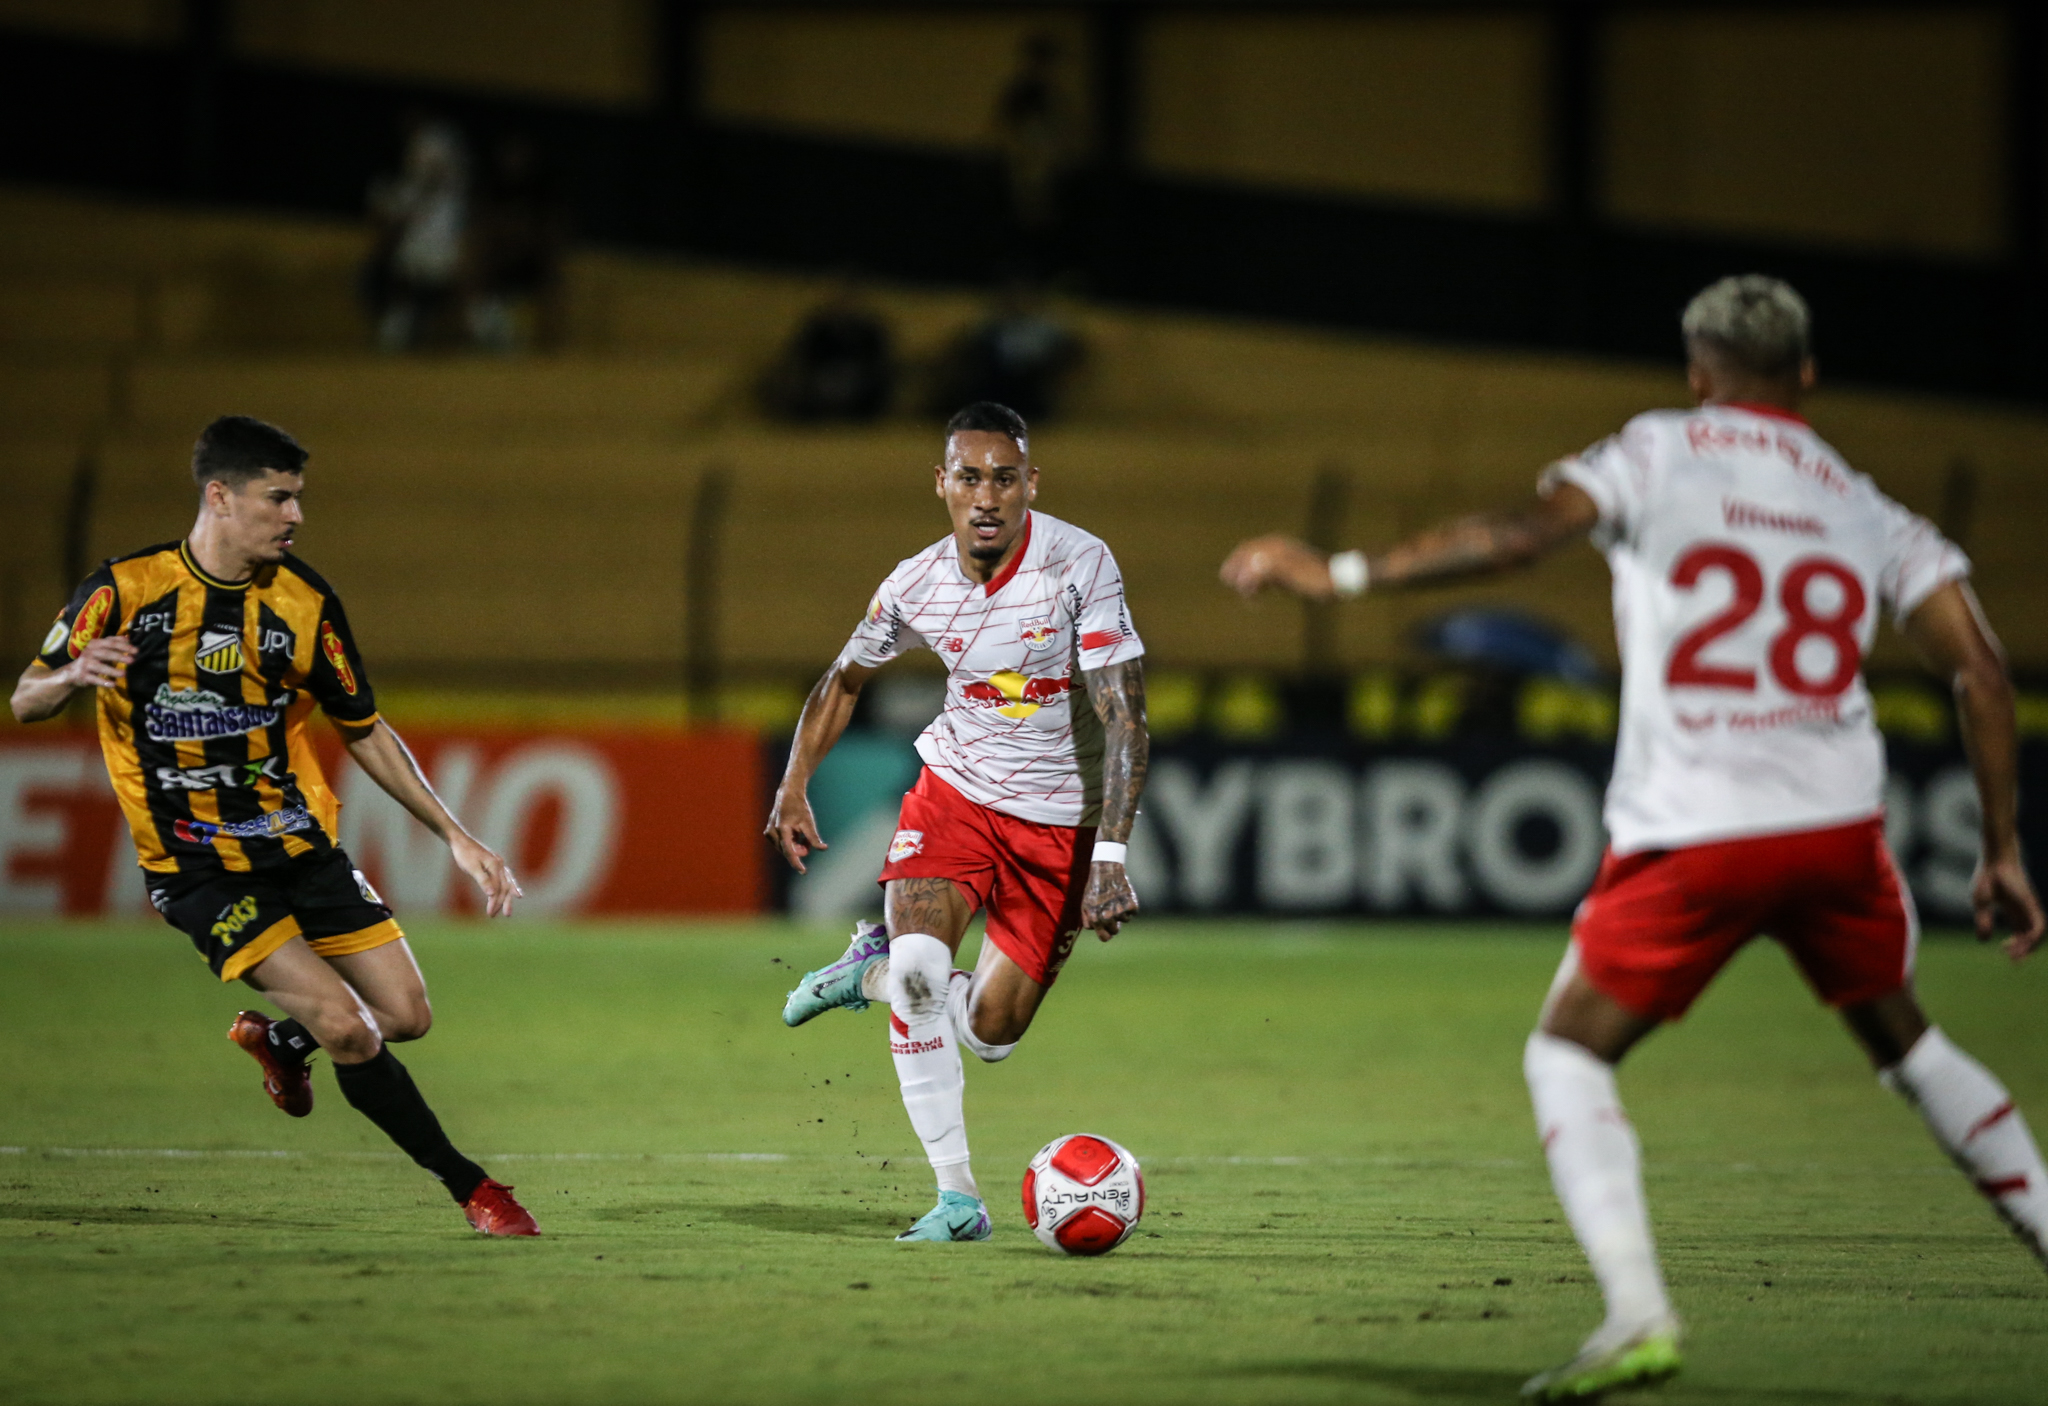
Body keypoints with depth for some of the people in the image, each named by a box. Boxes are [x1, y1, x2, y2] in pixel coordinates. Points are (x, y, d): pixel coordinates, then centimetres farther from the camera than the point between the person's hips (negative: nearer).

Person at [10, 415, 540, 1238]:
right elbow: (25, 702, -2)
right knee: (345, 1026, -18)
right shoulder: (125, 590, -11)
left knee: (406, 1015, -1)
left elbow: (364, 731, 11)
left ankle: (278, 1043, 32)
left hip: (302, 848, 5)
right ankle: (467, 1185, -2)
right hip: (197, 869, -5)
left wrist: (456, 837, 7)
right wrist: (72, 677, -26)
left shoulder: (304, 602, -1)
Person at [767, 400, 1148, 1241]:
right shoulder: (916, 587, -10)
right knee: (918, 966, -25)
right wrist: (793, 786, 4)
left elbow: (1124, 719, -22)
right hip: (955, 790, 1)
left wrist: (1110, 856, -30)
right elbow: (845, 679, 12)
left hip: (1058, 823, -1)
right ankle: (956, 1197, -14)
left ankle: (873, 971, 32)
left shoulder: (1080, 565, -20)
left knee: (988, 1033, 0)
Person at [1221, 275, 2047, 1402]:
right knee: (1904, 1040, 27)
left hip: (1687, 834, -4)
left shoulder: (1659, 452, 5)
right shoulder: (1866, 510, 15)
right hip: (1838, 826, 4)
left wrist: (1340, 575, -9)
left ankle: (1637, 1313, -11)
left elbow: (1522, 534, -12)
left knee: (1568, 1056, 9)